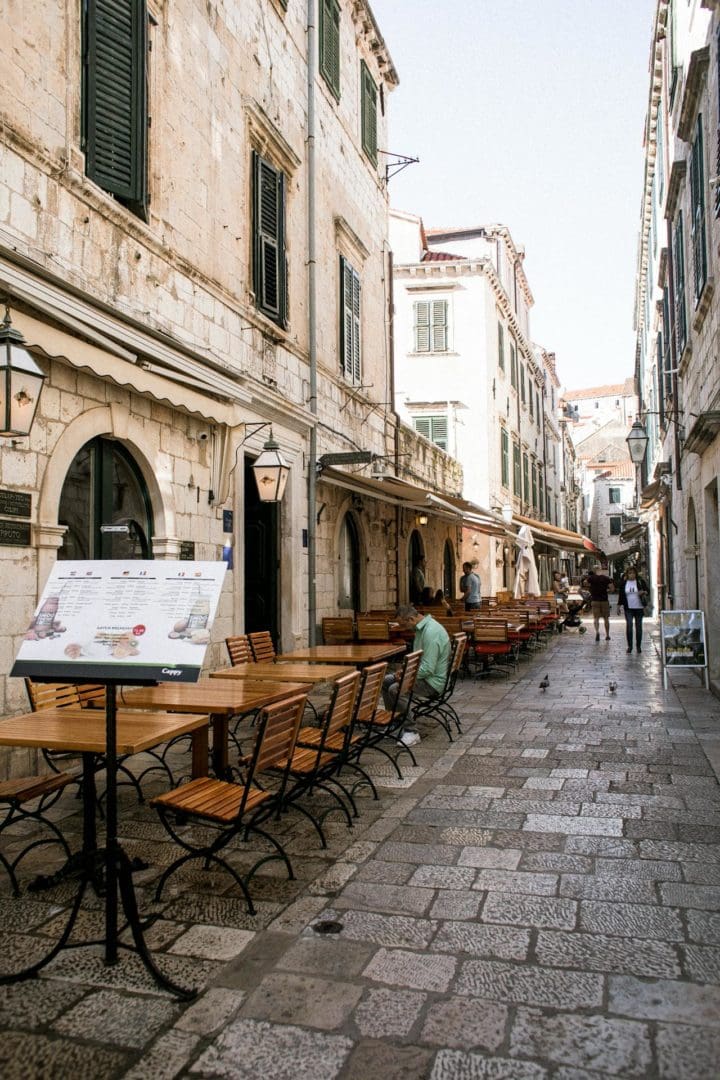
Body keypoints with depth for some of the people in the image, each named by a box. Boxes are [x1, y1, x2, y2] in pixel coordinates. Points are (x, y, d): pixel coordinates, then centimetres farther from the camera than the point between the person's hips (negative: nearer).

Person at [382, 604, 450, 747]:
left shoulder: (431, 632, -26)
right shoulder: (421, 627, 7)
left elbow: (428, 669, -29)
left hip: (433, 681, -11)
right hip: (422, 673, 11)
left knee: (395, 690, -26)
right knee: (385, 681, 12)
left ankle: (411, 732, -15)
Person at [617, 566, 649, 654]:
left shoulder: (641, 581, 2)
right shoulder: (623, 583, 5)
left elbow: (648, 591, 4)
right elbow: (621, 595, 11)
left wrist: (643, 592, -19)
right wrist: (619, 606, 8)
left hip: (639, 608, 0)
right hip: (628, 608, 0)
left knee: (638, 626, 4)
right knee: (629, 625, -11)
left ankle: (638, 646, 15)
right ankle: (629, 645, -3)